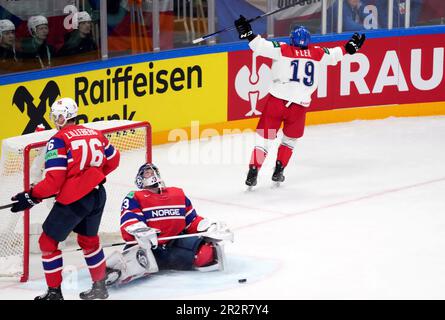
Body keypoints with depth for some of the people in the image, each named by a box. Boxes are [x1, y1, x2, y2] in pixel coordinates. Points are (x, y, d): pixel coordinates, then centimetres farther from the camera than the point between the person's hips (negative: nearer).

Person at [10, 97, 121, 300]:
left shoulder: (58, 141, -13)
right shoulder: (94, 134, 7)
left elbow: (54, 181, -18)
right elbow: (113, 160, 18)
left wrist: (31, 197, -8)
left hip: (74, 199, -7)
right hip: (98, 195, 7)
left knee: (48, 242, 8)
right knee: (89, 240, 27)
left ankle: (54, 292, 12)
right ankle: (99, 287, 35)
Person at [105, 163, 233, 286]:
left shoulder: (178, 194, 21)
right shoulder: (134, 198, 6)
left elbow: (192, 220, 23)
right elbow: (129, 221, -10)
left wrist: (210, 228, 4)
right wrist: (140, 231, -33)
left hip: (175, 243, 4)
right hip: (148, 245, -4)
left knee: (203, 253, -24)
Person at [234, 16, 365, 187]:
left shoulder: (282, 50, -1)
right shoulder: (318, 54, 6)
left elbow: (261, 45, -12)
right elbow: (334, 55, 21)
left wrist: (248, 33, -1)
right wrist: (350, 47, 36)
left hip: (276, 101, -1)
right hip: (299, 106, 1)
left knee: (265, 138, 7)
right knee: (290, 139, 25)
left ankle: (253, 172, -2)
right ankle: (278, 171, 22)